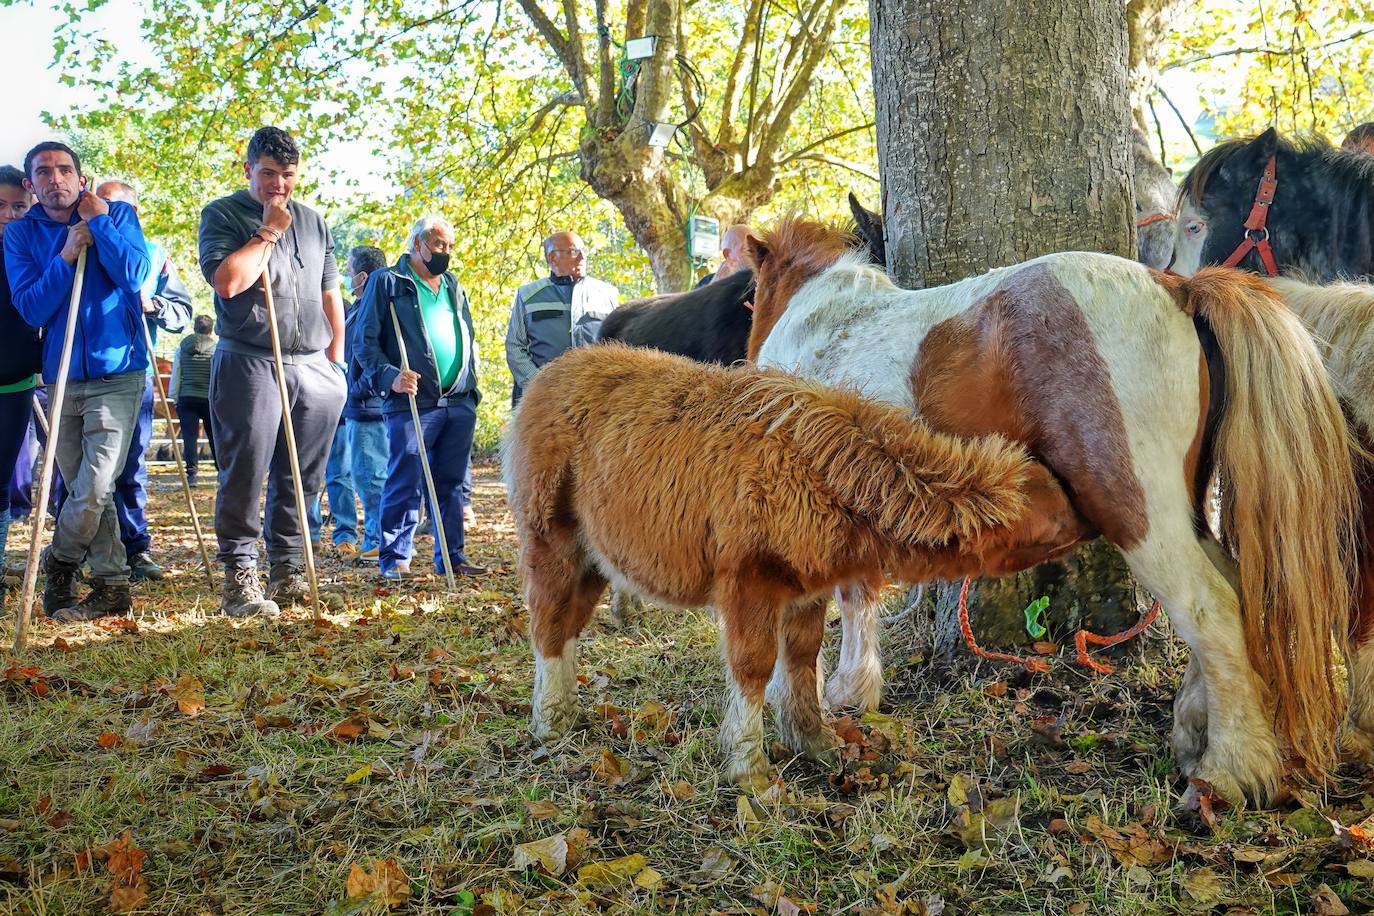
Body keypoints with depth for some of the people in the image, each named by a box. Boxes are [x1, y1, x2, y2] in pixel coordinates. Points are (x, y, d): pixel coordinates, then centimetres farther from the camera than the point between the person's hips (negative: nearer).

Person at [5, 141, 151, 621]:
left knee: (93, 489, -11)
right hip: (62, 379, 3)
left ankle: (59, 564, 14)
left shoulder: (117, 213, 0)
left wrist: (98, 221, -13)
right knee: (85, 490, 8)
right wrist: (66, 256, -14)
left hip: (117, 374, -3)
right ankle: (111, 586, 18)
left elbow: (134, 275, -15)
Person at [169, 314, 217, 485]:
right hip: (210, 399, -1)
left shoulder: (182, 349, 4)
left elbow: (175, 376, 5)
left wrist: (174, 399, 12)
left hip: (186, 398, 1)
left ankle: (191, 472, -9)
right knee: (214, 436, 9)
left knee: (189, 436, 0)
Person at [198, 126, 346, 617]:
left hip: (314, 368, 5)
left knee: (301, 480, 8)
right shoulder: (222, 214, 1)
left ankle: (288, 573, 18)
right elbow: (227, 281, -16)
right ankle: (239, 579, 0)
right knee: (245, 477, -6)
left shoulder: (313, 222, 17)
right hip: (249, 365, -5)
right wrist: (269, 232, -9)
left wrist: (335, 356, 17)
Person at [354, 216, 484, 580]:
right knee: (405, 486, -6)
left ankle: (451, 556, 17)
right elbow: (364, 340, -4)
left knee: (452, 485, 10)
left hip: (460, 403, 6)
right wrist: (389, 376, -18)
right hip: (411, 403, -6)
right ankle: (394, 559, 3)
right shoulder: (386, 283, 2)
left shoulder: (454, 287, 21)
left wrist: (471, 386, 19)